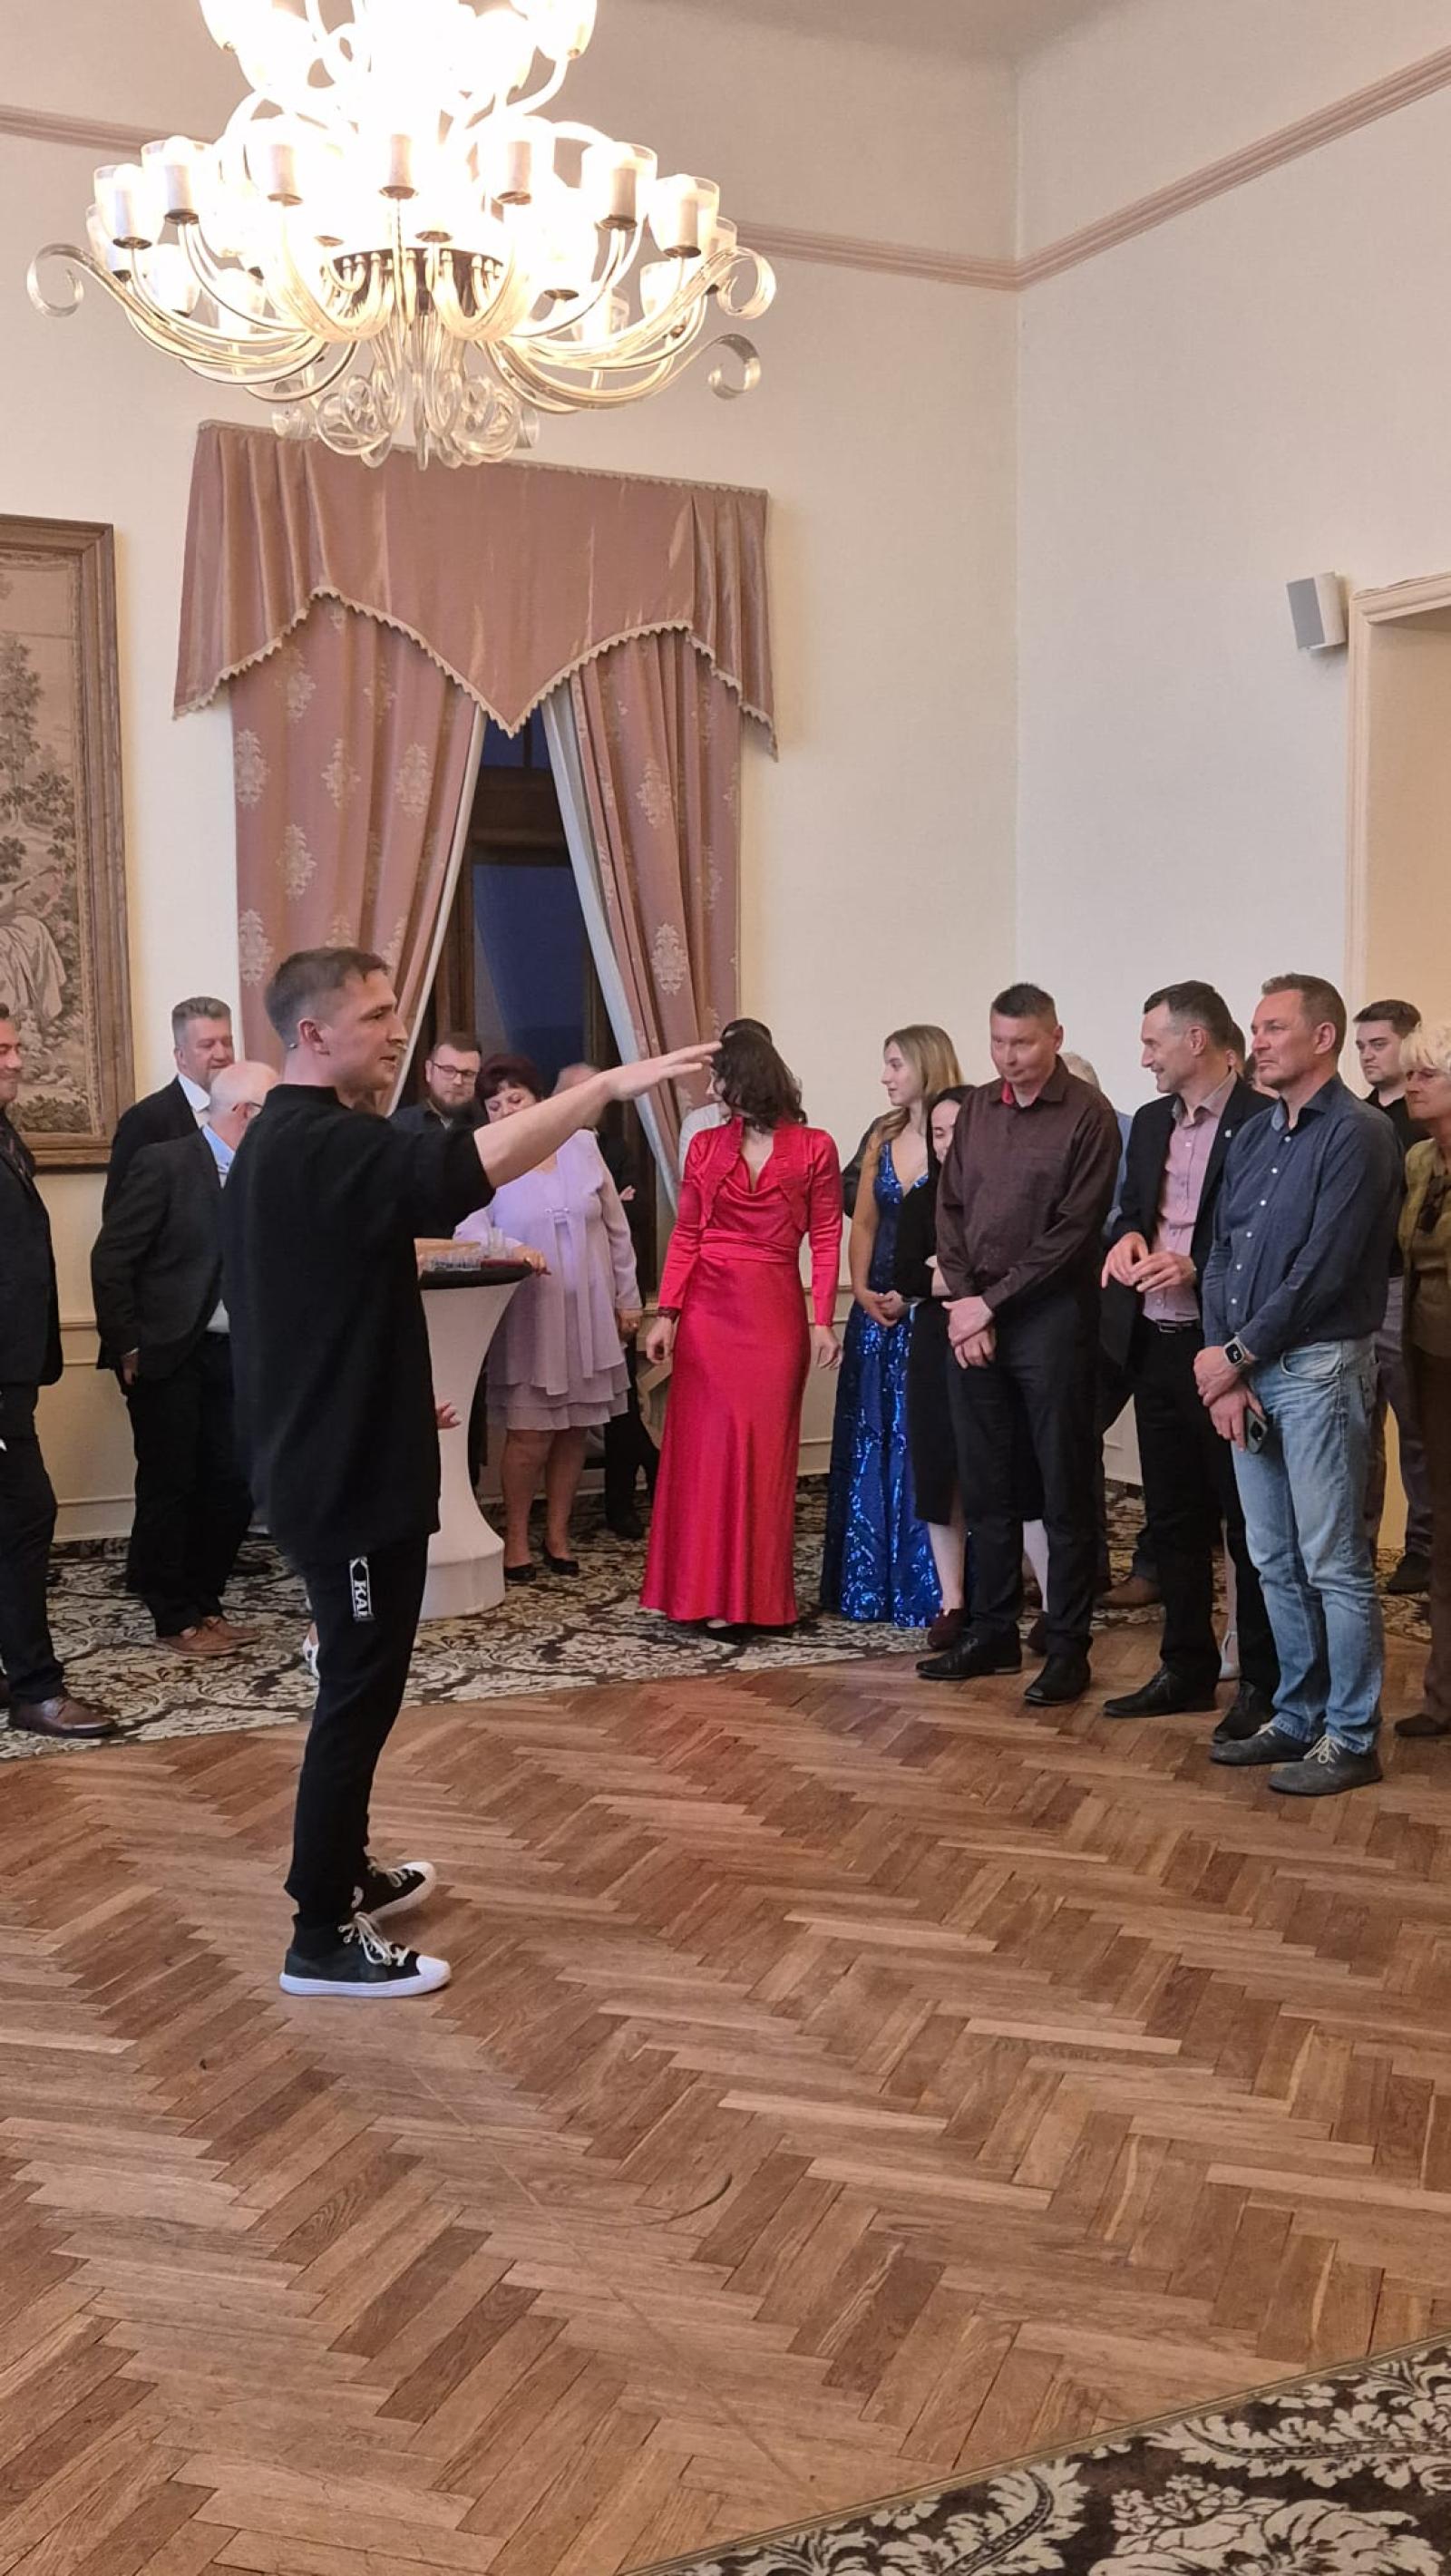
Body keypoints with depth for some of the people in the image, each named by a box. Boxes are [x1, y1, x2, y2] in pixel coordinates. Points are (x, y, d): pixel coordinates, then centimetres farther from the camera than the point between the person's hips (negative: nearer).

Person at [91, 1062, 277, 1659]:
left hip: (232, 1355, 6)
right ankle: (175, 1620, 15)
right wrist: (128, 1346, -10)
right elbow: (111, 1258, -11)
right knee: (169, 1489, 3)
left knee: (232, 1487, 7)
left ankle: (204, 1604, 23)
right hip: (167, 1356, -6)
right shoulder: (165, 1163, -11)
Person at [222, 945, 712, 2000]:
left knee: (359, 1684, 20)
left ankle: (344, 1874, 34)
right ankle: (323, 1938, 6)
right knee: (357, 1695, -2)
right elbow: (469, 1165, -37)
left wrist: (398, 1390, 22)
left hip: (333, 1454, 11)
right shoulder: (324, 1144, -21)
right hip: (352, 1471, -11)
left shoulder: (285, 1141, 13)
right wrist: (610, 1083, -36)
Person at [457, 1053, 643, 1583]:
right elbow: (470, 1233, -13)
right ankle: (516, 1536, 13)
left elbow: (615, 1228, 9)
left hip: (589, 1314, 3)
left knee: (575, 1429, 9)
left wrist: (627, 1298, 10)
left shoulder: (582, 1145, 3)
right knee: (530, 1434, -5)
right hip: (527, 1318, -3)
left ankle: (558, 1532, 24)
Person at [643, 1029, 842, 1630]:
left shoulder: (813, 1149, 0)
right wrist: (666, 1315, 0)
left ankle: (758, 1593, 10)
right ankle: (707, 1593, 8)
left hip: (775, 1311, -2)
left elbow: (826, 1240, -1)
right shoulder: (706, 1147, 8)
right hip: (707, 1309, 2)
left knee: (765, 1452, 1)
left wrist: (822, 1320, -8)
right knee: (706, 1449, 1)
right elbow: (685, 1237, 7)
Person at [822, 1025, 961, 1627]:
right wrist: (862, 1290, -1)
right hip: (876, 1309, 7)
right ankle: (867, 1581, 18)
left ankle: (926, 1588, 5)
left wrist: (913, 1294, -18)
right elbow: (863, 1225, 13)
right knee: (868, 1446, 9)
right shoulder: (884, 1137, 13)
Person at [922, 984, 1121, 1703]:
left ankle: (1067, 1645, 9)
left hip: (1050, 1318, -5)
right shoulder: (976, 1108, 11)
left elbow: (1074, 1231, -11)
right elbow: (950, 1207, 11)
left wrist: (992, 1302, -11)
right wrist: (962, 1301, -3)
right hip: (973, 1318, 6)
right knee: (983, 1484, 11)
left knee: (1064, 1489, 2)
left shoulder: (1086, 1115, -7)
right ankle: (991, 1631, 22)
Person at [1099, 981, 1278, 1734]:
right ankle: (1186, 1670, 26)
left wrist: (1196, 1266, -24)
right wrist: (1129, 1237, -4)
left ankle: (1262, 1683, 13)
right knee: (1174, 1520, 15)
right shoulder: (1151, 1123, 13)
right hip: (1157, 1346, 7)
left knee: (1248, 1523, 2)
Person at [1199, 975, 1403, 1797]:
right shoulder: (1253, 1137, 13)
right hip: (1246, 1370, 8)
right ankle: (1298, 1718, 24)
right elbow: (1222, 1255, 10)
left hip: (1320, 1367, -8)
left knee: (1335, 1565, -1)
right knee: (1276, 1563, 13)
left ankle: (1352, 1738, 8)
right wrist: (1225, 1369, -2)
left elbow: (1323, 1270, -16)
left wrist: (1237, 1355, -11)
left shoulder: (1357, 1134, -10)